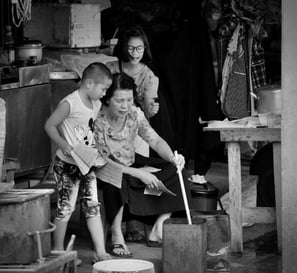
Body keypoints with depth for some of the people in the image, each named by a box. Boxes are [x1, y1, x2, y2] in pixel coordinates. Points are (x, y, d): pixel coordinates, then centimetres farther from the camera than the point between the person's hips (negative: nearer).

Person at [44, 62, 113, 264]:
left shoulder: (96, 105, 6)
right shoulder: (70, 104, -18)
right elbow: (50, 126, -15)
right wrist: (65, 146, -23)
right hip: (67, 164, -7)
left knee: (93, 207, 3)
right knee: (66, 208, 1)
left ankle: (100, 251, 4)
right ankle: (58, 251, 14)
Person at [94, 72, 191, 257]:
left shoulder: (135, 114, -9)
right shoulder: (98, 121, -26)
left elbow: (155, 140, -10)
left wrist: (172, 157, -33)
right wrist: (138, 173, -29)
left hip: (131, 165, 6)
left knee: (173, 173, -9)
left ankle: (158, 231, -6)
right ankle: (117, 239, -30)